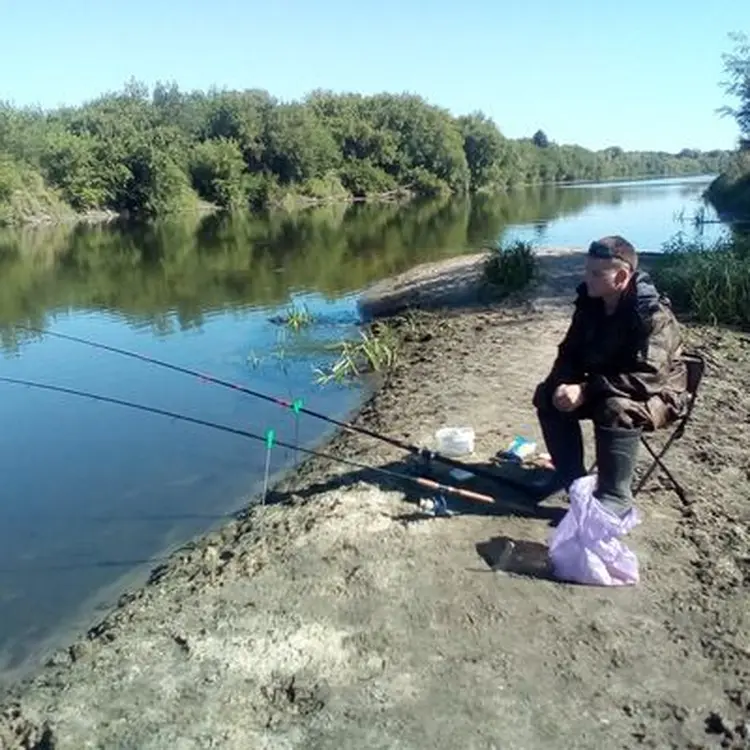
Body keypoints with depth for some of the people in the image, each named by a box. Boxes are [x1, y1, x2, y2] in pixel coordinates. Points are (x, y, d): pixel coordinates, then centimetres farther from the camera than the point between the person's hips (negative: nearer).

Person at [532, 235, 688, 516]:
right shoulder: (590, 303, -5)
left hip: (657, 395, -7)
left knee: (615, 410, -37)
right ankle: (570, 474, 4)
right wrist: (562, 384, -20)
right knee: (547, 394, -8)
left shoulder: (653, 315, -27)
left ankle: (615, 498, -21)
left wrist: (586, 391, -39)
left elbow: (647, 378, -35)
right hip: (603, 389, 7)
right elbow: (570, 353, 2)